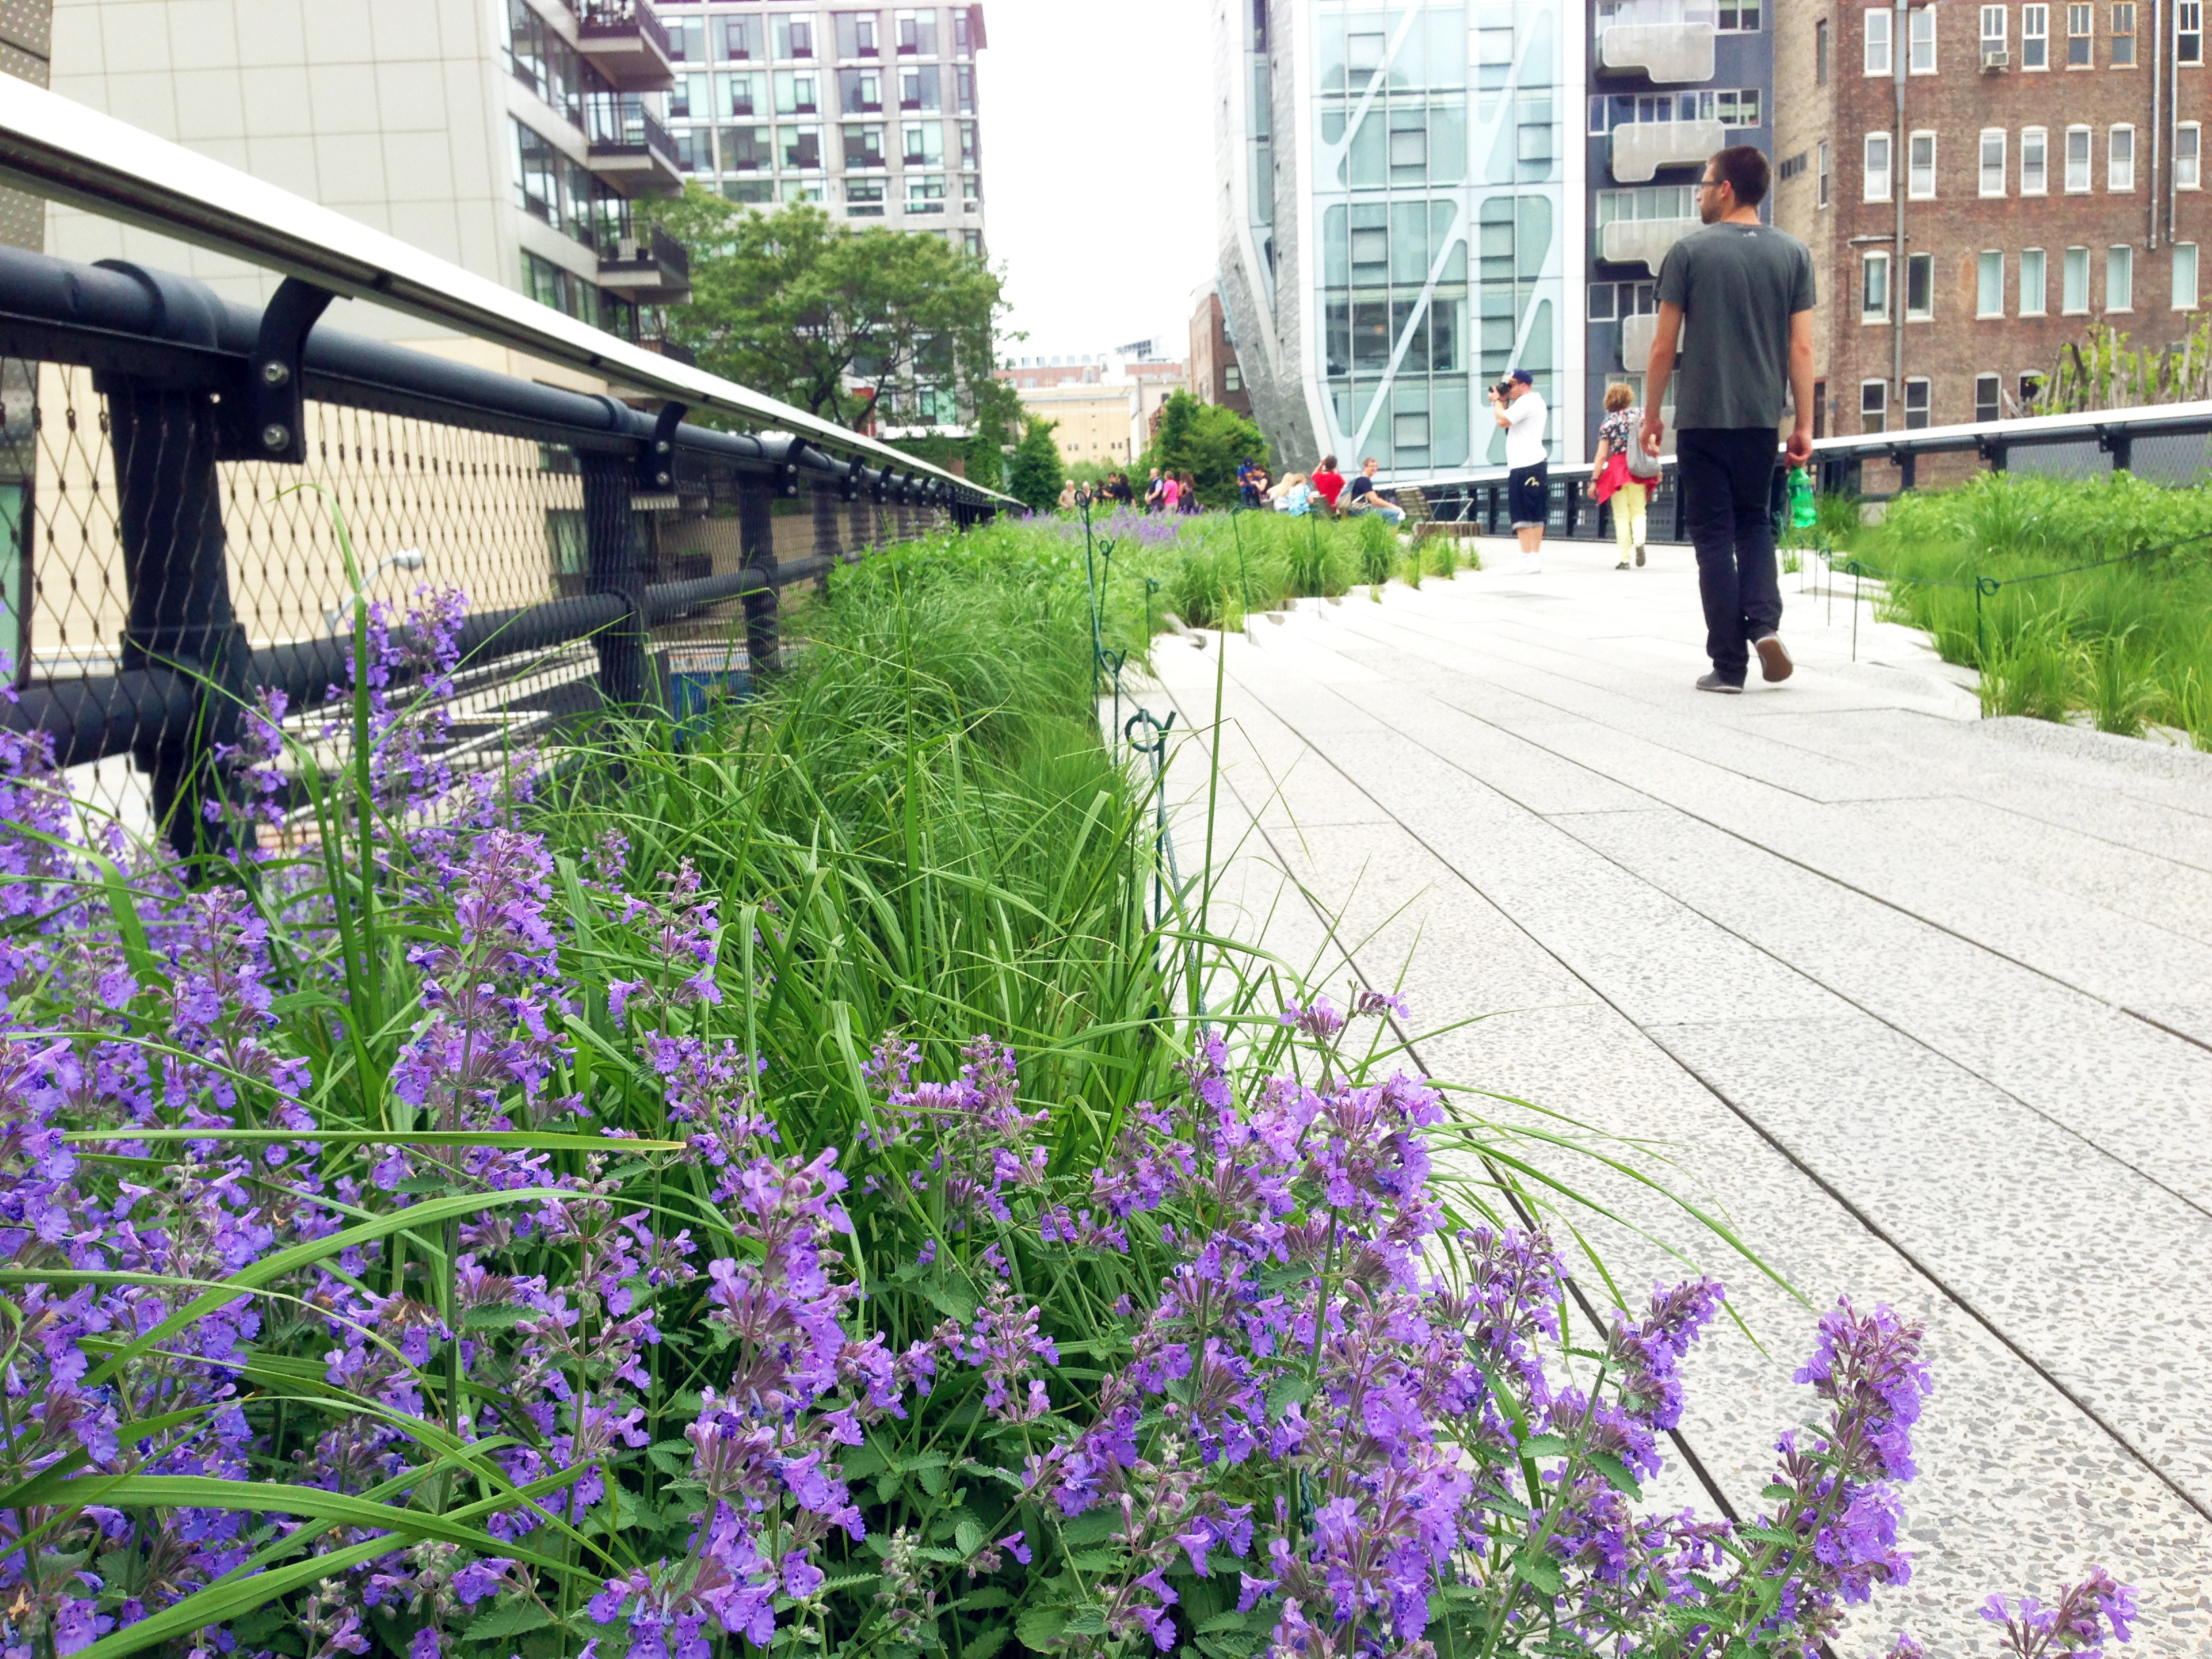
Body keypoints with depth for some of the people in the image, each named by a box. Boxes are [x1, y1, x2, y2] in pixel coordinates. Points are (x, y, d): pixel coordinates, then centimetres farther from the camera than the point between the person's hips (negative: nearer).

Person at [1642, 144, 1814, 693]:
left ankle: (1729, 663, 1)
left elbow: (1663, 345, -3)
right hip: (1762, 417, 3)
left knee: (1714, 534, 2)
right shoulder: (1792, 254, 6)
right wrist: (1804, 425, 8)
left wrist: (1651, 415, 7)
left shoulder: (1689, 252, -3)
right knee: (1754, 523, 19)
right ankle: (1765, 622, -3)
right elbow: (1801, 348, 3)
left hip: (1702, 417, -3)